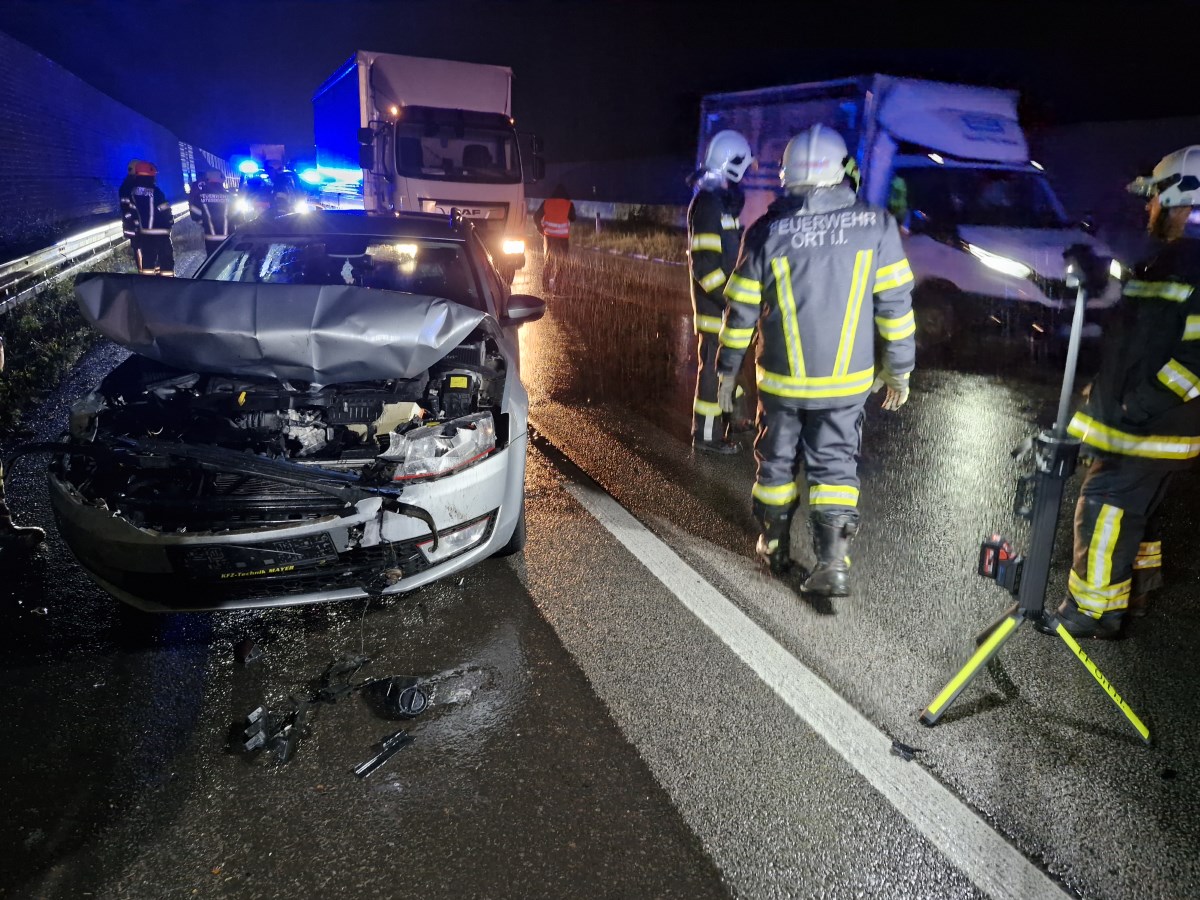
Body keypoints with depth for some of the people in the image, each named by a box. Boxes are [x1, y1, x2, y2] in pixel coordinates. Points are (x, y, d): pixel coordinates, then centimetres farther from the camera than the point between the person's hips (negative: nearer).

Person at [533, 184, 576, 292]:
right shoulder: (569, 204, -3)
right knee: (560, 262, 4)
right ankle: (557, 285, -5)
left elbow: (537, 217, 0)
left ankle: (545, 286, 11)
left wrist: (541, 230, 9)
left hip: (549, 235, 2)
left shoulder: (546, 202, 3)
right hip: (563, 237, -2)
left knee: (547, 261, 14)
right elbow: (572, 218, 9)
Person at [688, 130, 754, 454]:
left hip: (725, 298, 10)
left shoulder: (723, 199, 13)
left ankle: (728, 417, 37)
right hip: (715, 302, -10)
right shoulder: (708, 203, -18)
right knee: (714, 365, -2)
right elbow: (703, 263, -23)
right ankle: (707, 434, 8)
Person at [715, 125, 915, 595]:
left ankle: (775, 546, 32)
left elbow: (741, 311, -3)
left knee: (776, 461, 17)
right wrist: (899, 368, 7)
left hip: (782, 380, 0)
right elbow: (895, 304, -4)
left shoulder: (766, 232, -9)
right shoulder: (875, 225, -8)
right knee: (835, 465, 10)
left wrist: (727, 368, 9)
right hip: (846, 381, 0)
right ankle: (833, 564, 2)